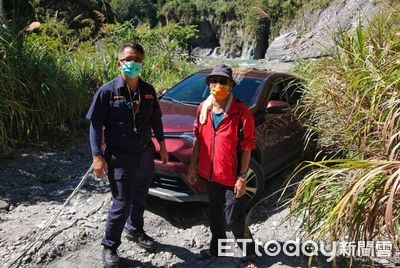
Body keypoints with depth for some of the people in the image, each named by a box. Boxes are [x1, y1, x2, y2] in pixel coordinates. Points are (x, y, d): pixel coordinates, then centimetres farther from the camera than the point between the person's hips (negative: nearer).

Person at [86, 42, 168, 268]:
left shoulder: (148, 90, 2)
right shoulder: (107, 91, -11)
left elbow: (156, 120, 12)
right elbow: (96, 125, -9)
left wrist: (162, 146, 13)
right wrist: (97, 156, -14)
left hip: (145, 154, 5)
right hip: (120, 158, -4)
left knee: (140, 199, 20)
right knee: (122, 204, -1)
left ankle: (135, 230, 45)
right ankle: (110, 247, 22)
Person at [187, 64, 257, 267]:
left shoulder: (241, 111, -15)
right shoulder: (203, 108, 1)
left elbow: (247, 147, -13)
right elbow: (198, 139, 9)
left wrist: (242, 177, -14)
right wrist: (192, 166, 8)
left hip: (231, 177, -5)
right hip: (210, 174, 5)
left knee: (234, 220, 3)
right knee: (214, 214, 21)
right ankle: (216, 247, 43)